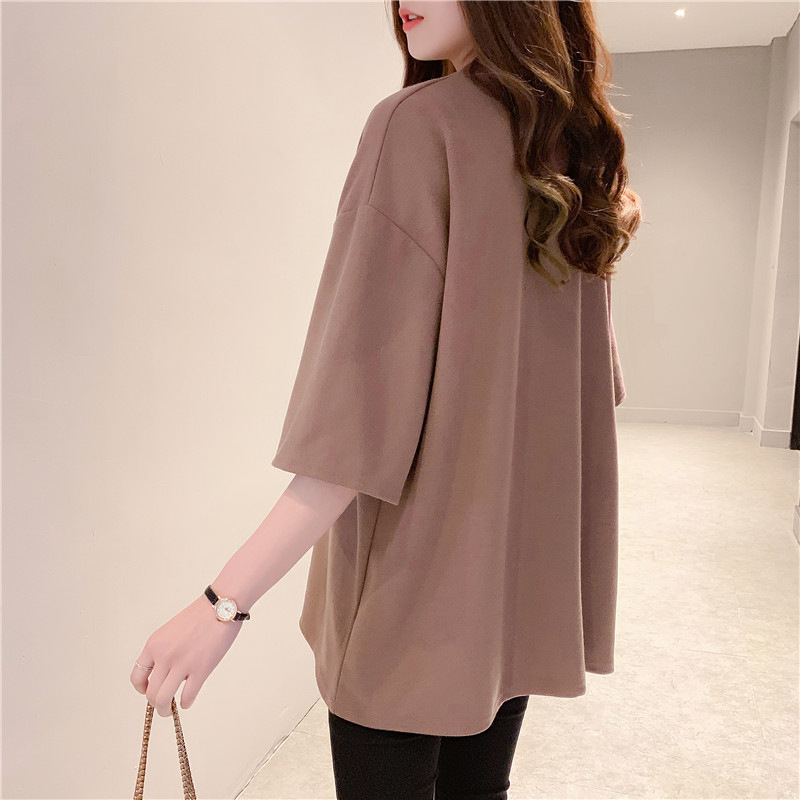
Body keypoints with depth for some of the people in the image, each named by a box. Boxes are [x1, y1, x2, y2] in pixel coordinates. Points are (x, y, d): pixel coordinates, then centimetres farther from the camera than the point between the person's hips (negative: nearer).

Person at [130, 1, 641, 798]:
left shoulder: (420, 124, -15)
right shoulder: (574, 146, 7)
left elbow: (366, 406, -22)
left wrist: (227, 598, -20)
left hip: (416, 570, -7)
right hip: (523, 560, 7)